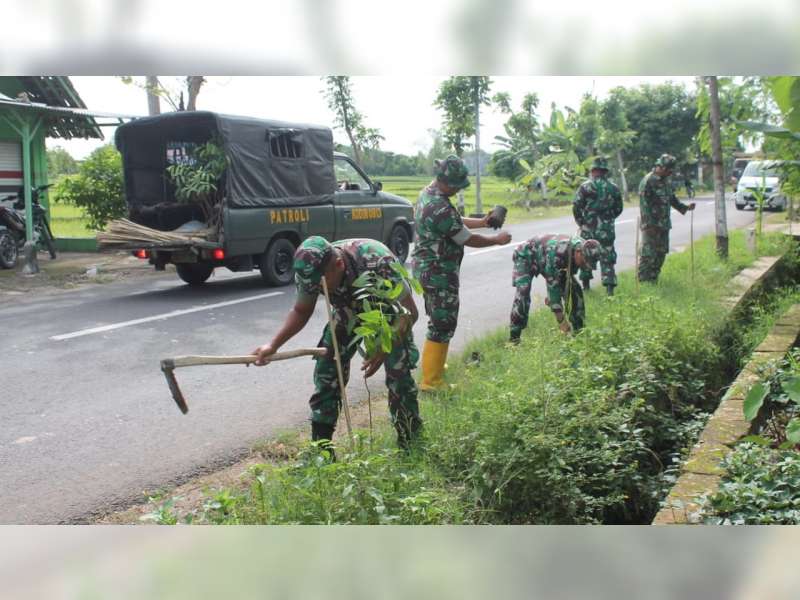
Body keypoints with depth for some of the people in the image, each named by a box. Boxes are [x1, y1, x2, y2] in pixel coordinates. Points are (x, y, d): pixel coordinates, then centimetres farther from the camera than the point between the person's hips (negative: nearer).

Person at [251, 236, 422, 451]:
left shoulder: (377, 263, -42)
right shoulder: (310, 272, -27)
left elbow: (409, 311, -30)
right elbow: (301, 311, -7)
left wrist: (384, 350, -39)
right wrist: (273, 345, -19)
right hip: (350, 310, 4)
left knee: (398, 371, -14)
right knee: (326, 372, -6)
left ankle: (410, 445, 6)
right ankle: (320, 446, 6)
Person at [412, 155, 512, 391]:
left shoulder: (427, 194, 7)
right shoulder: (441, 208, -26)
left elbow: (455, 222, 20)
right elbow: (468, 239, -17)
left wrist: (482, 221, 13)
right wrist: (497, 239, -4)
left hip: (427, 269, 10)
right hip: (439, 273, -10)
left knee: (438, 321, 22)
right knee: (443, 325, -3)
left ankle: (435, 367, 34)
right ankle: (431, 381, 3)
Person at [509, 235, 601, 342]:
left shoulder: (582, 249, -20)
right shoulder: (557, 252, -43)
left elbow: (568, 278, -4)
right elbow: (552, 284, -40)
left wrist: (552, 297, 2)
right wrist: (561, 320, -38)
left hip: (546, 261, 7)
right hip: (526, 256, -7)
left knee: (574, 290, -4)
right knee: (523, 293, -27)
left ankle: (578, 330, 8)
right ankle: (514, 337, -21)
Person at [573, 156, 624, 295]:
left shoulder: (585, 186, -8)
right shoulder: (613, 188, 3)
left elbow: (576, 207, -9)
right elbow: (618, 209, 9)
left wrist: (581, 222, 5)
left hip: (588, 228, -1)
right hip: (607, 229, 2)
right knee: (607, 258, 4)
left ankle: (585, 283, 23)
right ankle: (609, 287, -2)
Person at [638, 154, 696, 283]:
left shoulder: (667, 181, 12)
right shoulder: (647, 181, -14)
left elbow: (672, 199, 24)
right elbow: (644, 205, -17)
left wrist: (686, 207, 9)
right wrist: (649, 225, -20)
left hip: (664, 225, 8)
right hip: (652, 226, -8)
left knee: (661, 253, 12)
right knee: (649, 254, -7)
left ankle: (653, 279, 21)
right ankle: (643, 281, 0)